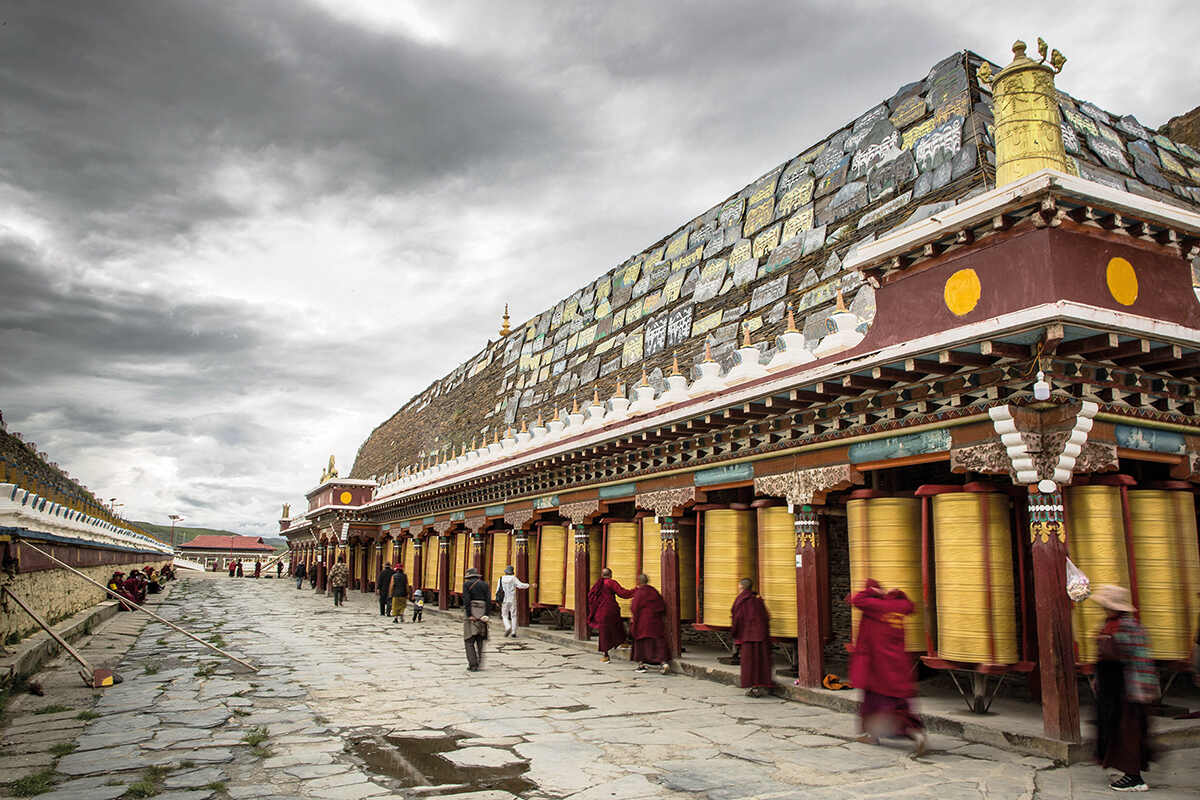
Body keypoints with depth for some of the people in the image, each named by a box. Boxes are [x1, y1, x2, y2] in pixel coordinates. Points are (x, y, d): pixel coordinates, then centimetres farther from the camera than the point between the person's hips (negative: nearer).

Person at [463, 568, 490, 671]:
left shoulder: (466, 584, 2)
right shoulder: (484, 584, 12)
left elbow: (466, 600, -11)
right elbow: (488, 599, 1)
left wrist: (469, 616, -13)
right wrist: (486, 615, -4)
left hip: (472, 612, -4)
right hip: (483, 613, 4)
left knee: (469, 640, 1)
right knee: (479, 639, 17)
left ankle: (472, 665, -8)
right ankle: (479, 662, 14)